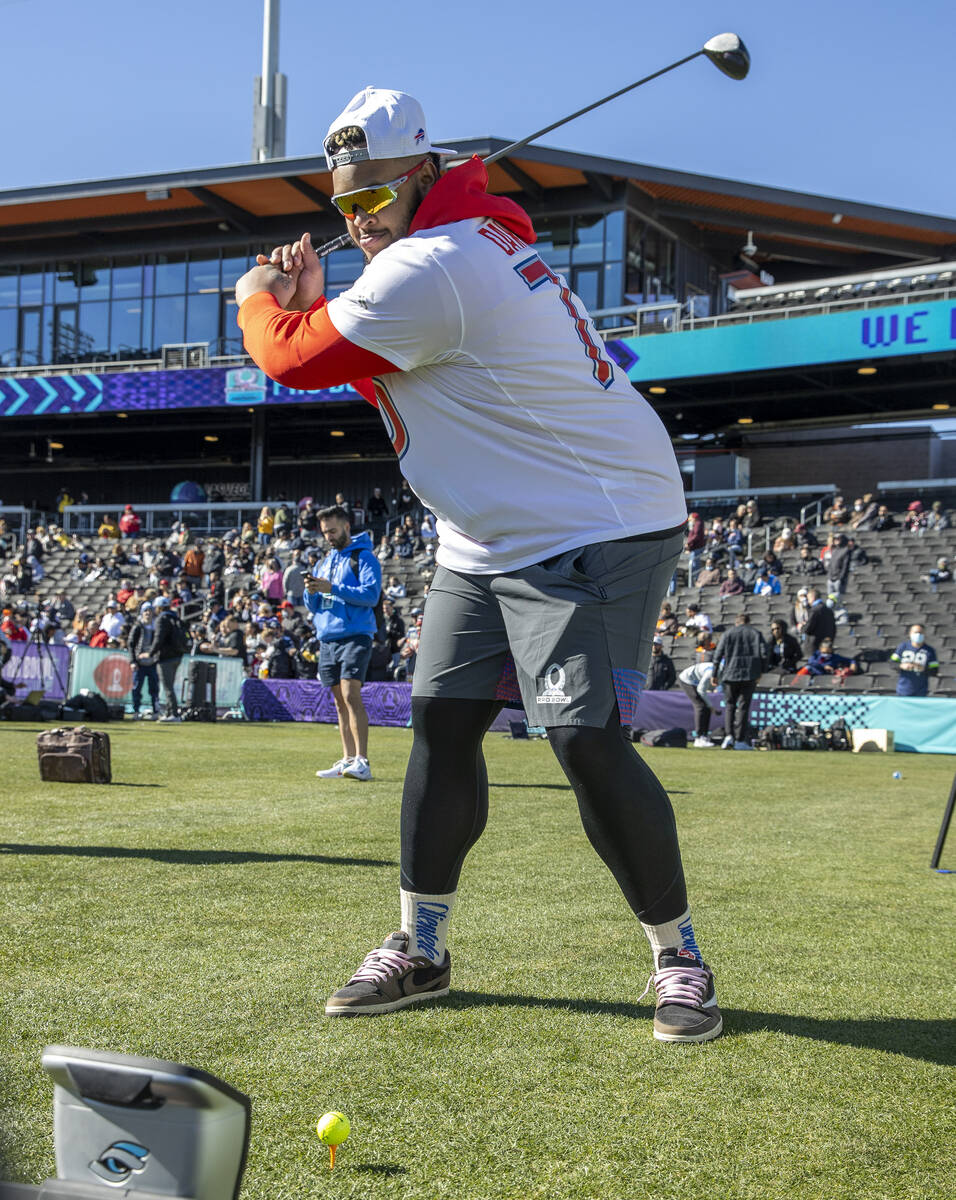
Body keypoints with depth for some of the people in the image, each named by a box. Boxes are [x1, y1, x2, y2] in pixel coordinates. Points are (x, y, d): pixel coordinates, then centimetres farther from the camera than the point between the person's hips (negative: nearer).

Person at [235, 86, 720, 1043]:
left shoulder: (429, 267, -19)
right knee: (440, 721, 6)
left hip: (595, 531, -10)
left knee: (585, 741, -16)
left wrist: (257, 297, 9)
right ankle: (419, 951, 16)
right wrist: (312, 302, 8)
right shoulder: (475, 242, 12)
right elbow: (391, 372, 21)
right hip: (490, 543, 10)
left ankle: (679, 956, 1)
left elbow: (292, 360, -12)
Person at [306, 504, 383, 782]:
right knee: (340, 701, 8)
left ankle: (362, 762, -20)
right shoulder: (326, 561, 21)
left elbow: (371, 594, -15)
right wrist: (311, 591, -2)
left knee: (351, 696, -18)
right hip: (328, 638, 7)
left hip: (355, 636, -7)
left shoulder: (364, 557, -1)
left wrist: (332, 588, -18)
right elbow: (312, 606, 21)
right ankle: (347, 761, 12)